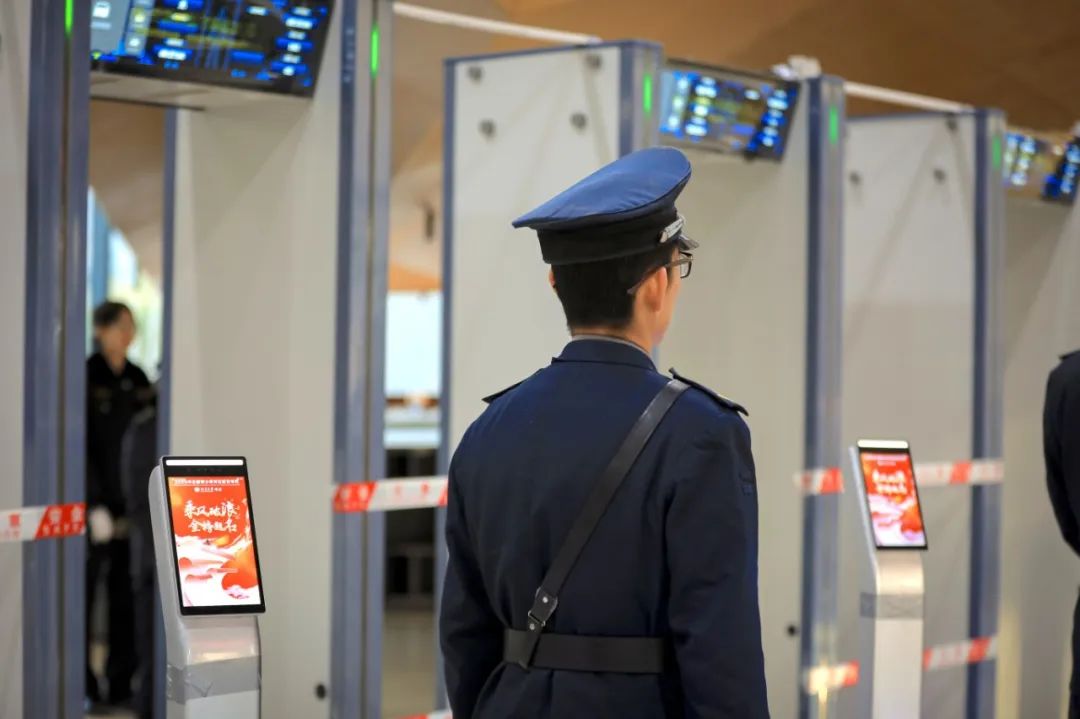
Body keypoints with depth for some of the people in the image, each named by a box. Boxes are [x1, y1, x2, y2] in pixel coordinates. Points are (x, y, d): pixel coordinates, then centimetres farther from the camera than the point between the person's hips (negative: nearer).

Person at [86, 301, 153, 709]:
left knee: (126, 594, 7)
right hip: (92, 503, -5)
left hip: (131, 502, 5)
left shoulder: (137, 379, 9)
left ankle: (121, 681, 14)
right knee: (83, 591, 1)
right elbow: (78, 445, -12)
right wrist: (95, 507, -16)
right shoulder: (84, 378, -8)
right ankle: (79, 684, 9)